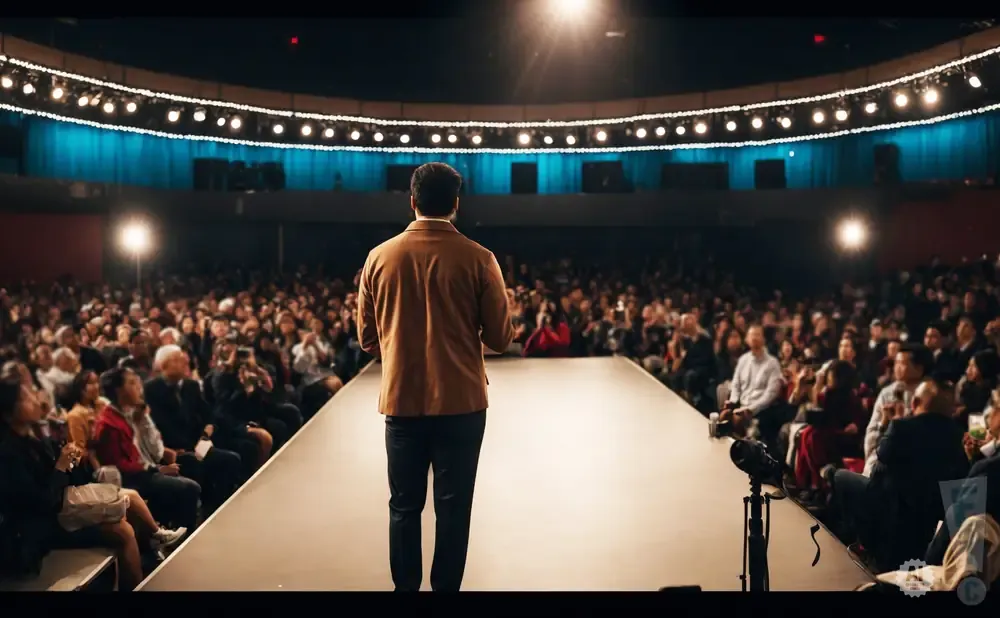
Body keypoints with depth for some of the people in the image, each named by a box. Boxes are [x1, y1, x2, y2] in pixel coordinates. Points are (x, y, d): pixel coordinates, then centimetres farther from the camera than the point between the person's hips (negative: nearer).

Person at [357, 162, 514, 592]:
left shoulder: (380, 257, -1)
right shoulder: (478, 259, -7)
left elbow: (367, 337, 6)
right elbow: (500, 338, -4)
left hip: (402, 400, 2)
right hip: (461, 402, -2)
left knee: (404, 507, 12)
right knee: (452, 508, 7)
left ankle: (405, 587, 17)